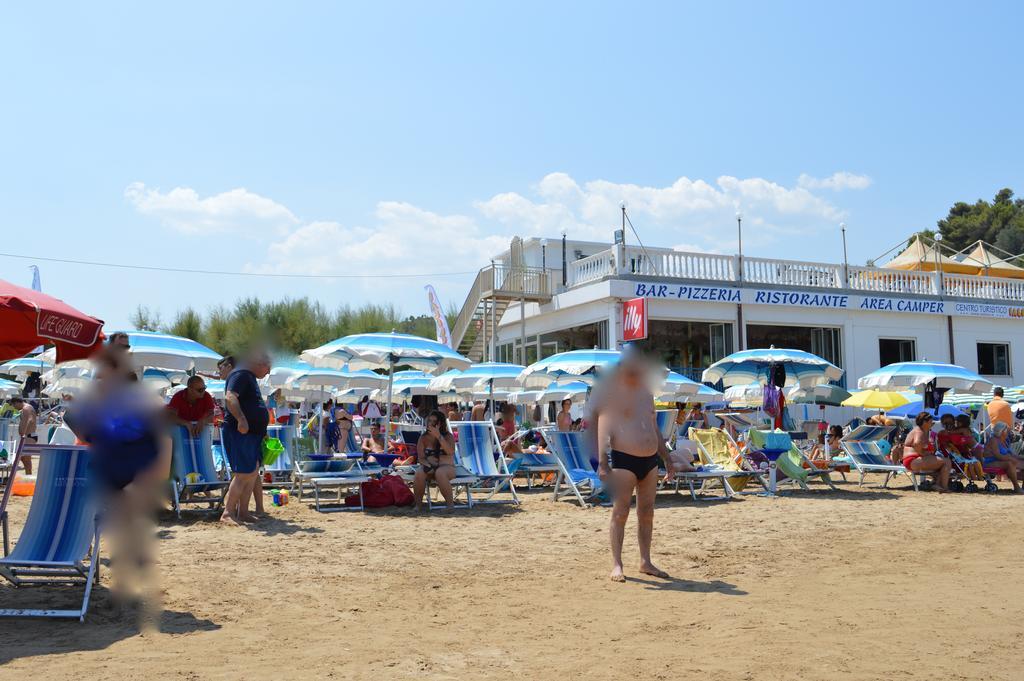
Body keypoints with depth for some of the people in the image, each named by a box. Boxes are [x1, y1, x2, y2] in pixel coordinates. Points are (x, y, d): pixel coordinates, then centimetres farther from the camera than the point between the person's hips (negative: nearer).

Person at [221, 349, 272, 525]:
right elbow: (230, 398, -27)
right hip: (239, 433, -10)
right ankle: (228, 513, -6)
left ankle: (243, 511, 14)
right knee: (243, 474, -11)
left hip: (252, 434, 10)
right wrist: (241, 419, -38)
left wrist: (262, 431, 30)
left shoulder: (250, 378, 21)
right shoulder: (241, 375, -11)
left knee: (253, 472, 9)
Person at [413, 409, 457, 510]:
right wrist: (427, 465, -18)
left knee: (440, 473, -38)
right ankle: (418, 504, -16)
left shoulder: (448, 436, 1)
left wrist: (439, 436, -25)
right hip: (430, 467, 2)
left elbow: (451, 452, -19)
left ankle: (450, 503, -27)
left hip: (447, 467, -2)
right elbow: (421, 458, 4)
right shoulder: (423, 438, 7)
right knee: (419, 473, -32)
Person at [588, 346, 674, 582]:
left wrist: (667, 459, 21)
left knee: (647, 513, 10)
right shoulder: (612, 391, -5)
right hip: (623, 459, -7)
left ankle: (645, 562, 19)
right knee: (620, 512, -5)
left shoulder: (646, 391, 16)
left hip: (650, 460, 7)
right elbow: (603, 429, -11)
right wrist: (602, 462, -20)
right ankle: (617, 565, 2)